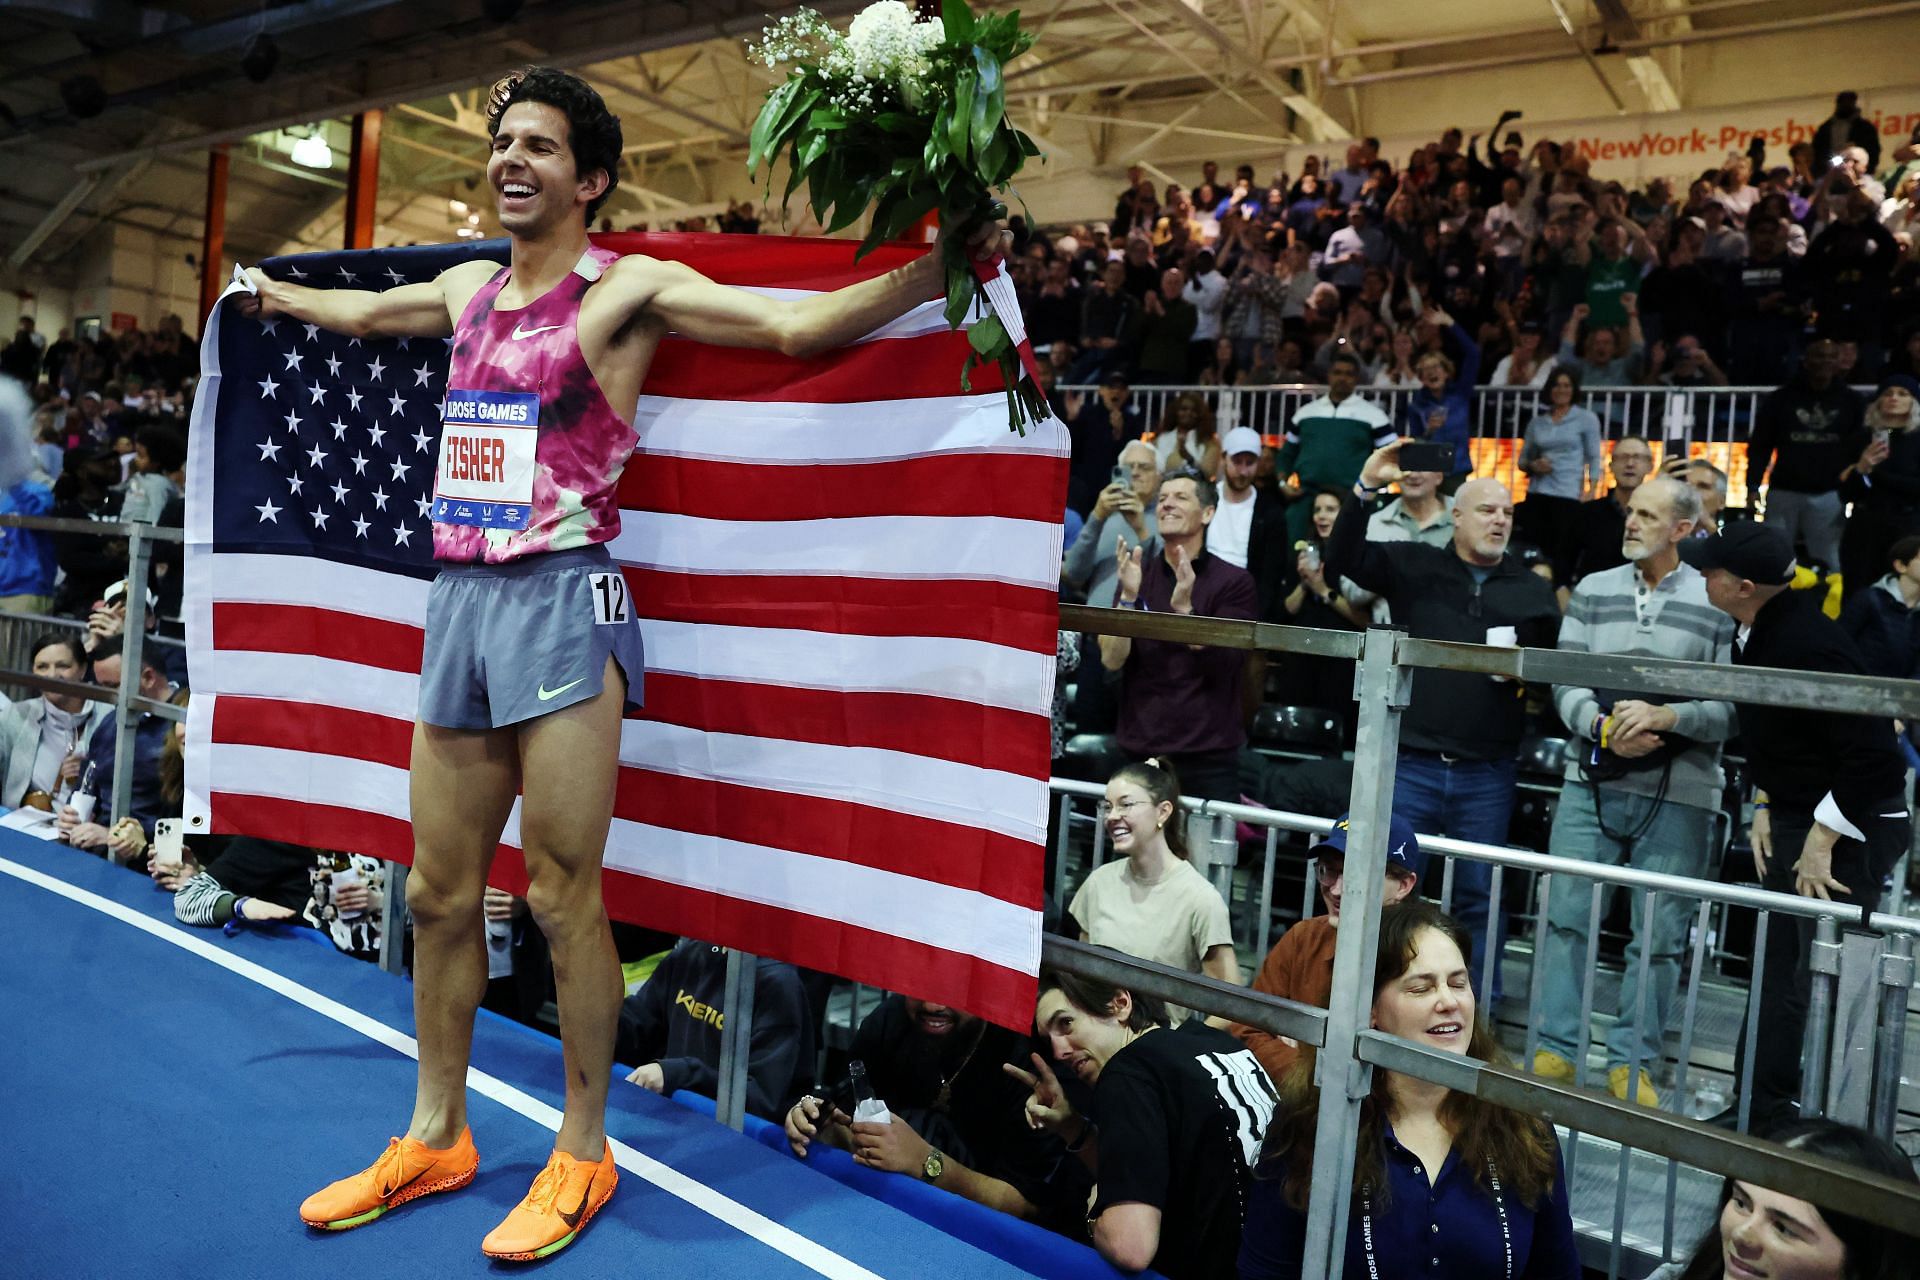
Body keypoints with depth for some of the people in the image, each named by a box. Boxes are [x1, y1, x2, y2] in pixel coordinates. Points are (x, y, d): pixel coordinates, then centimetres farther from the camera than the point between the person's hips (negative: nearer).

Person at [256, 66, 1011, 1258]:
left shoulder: (627, 289, -3)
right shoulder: (471, 287, 17)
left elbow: (798, 324, -13)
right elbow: (365, 309, 38)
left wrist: (935, 268, -24)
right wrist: (273, 292, 55)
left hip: (562, 600, -7)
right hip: (459, 600, 7)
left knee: (563, 895, -2)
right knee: (440, 892, 12)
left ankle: (583, 1153, 16)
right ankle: (435, 1137, 29)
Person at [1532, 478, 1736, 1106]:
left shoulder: (1719, 604, 0)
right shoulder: (1592, 591, 9)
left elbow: (1733, 707, -5)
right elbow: (1565, 683, 3)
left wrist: (1665, 716, -19)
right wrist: (1604, 726, -14)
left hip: (1678, 795, -2)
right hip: (1591, 782, 2)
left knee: (1660, 934, 3)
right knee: (1567, 916, 3)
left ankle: (1633, 1062, 16)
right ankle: (1556, 1049, 14)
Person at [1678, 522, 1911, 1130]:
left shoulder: (1808, 646, -26)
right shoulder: (1755, 635, 4)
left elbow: (1871, 756, -27)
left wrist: (1822, 842, -21)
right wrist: (1764, 810, 10)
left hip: (1850, 828, -10)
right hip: (1793, 821, 10)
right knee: (1780, 975, 17)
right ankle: (1764, 1107, 29)